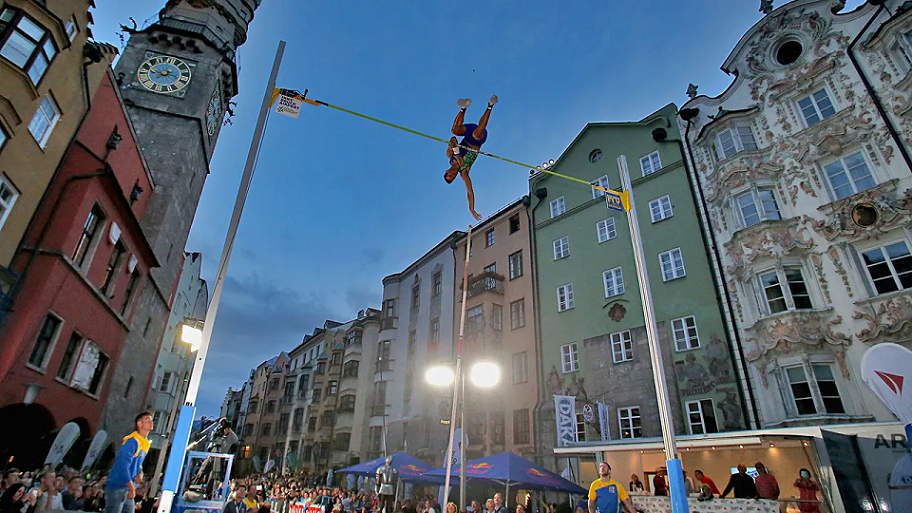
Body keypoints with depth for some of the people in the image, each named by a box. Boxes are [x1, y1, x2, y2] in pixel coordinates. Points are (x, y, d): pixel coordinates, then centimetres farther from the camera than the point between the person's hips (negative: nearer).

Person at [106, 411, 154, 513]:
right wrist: (132, 488, -18)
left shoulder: (146, 444, 9)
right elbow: (123, 466, -22)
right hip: (116, 486, -9)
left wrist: (140, 473, -1)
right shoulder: (133, 441, -19)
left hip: (127, 488, 9)